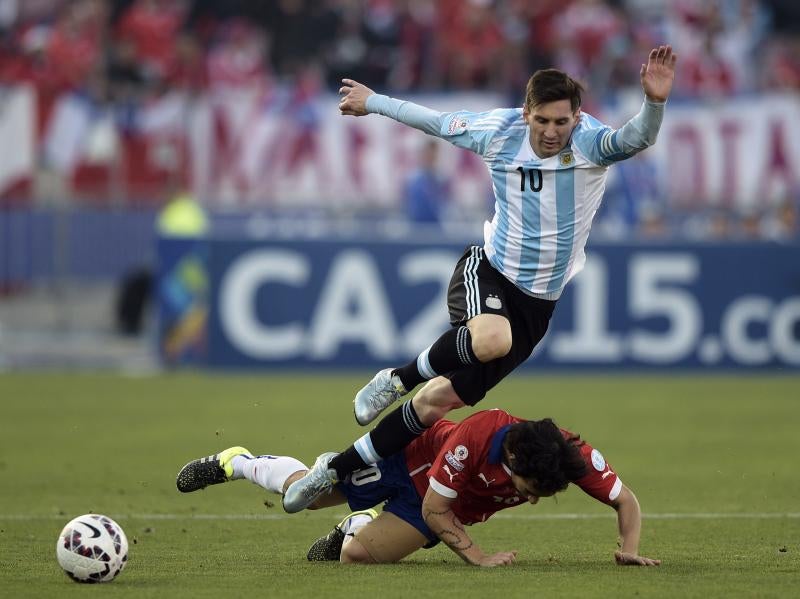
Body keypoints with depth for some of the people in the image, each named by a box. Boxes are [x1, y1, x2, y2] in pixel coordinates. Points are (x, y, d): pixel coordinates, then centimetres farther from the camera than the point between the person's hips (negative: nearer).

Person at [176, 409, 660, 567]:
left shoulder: (571, 455, -33)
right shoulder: (474, 438, -44)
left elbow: (626, 500, -20)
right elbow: (435, 510, -31)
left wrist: (630, 549, -35)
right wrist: (477, 556, -34)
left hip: (457, 506, 3)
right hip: (415, 458, -3)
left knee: (359, 553, -5)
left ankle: (356, 525, 34)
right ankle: (235, 462, 43)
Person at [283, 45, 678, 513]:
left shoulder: (591, 142, -14)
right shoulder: (497, 131, -7)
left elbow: (637, 139, -35)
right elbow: (435, 121, 12)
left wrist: (655, 102, -56)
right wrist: (374, 102, 24)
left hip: (537, 302, 1)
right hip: (487, 272, -1)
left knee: (441, 399, -3)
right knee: (491, 338, -39)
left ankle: (338, 470, 12)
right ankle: (399, 378, -11)